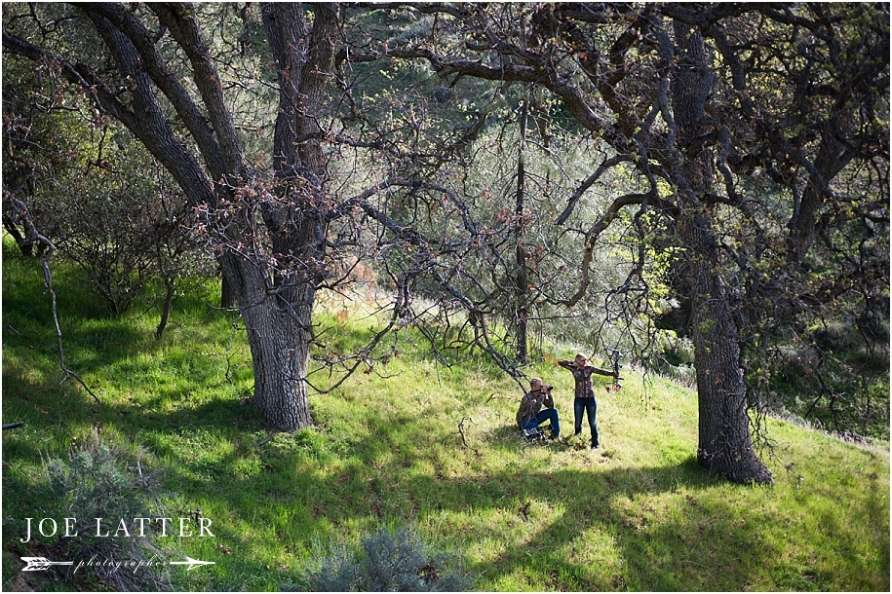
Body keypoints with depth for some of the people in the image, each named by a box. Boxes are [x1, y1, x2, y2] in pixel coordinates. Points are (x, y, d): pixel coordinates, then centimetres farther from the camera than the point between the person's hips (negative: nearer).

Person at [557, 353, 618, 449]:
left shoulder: (589, 368, 0)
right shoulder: (574, 369, 1)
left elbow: (601, 371, -16)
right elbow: (560, 363, -1)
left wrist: (613, 373, -32)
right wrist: (573, 363, -9)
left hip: (590, 398, -1)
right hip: (579, 399, 1)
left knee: (592, 422, 2)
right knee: (577, 422, 10)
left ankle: (595, 443, 10)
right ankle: (578, 431, 44)